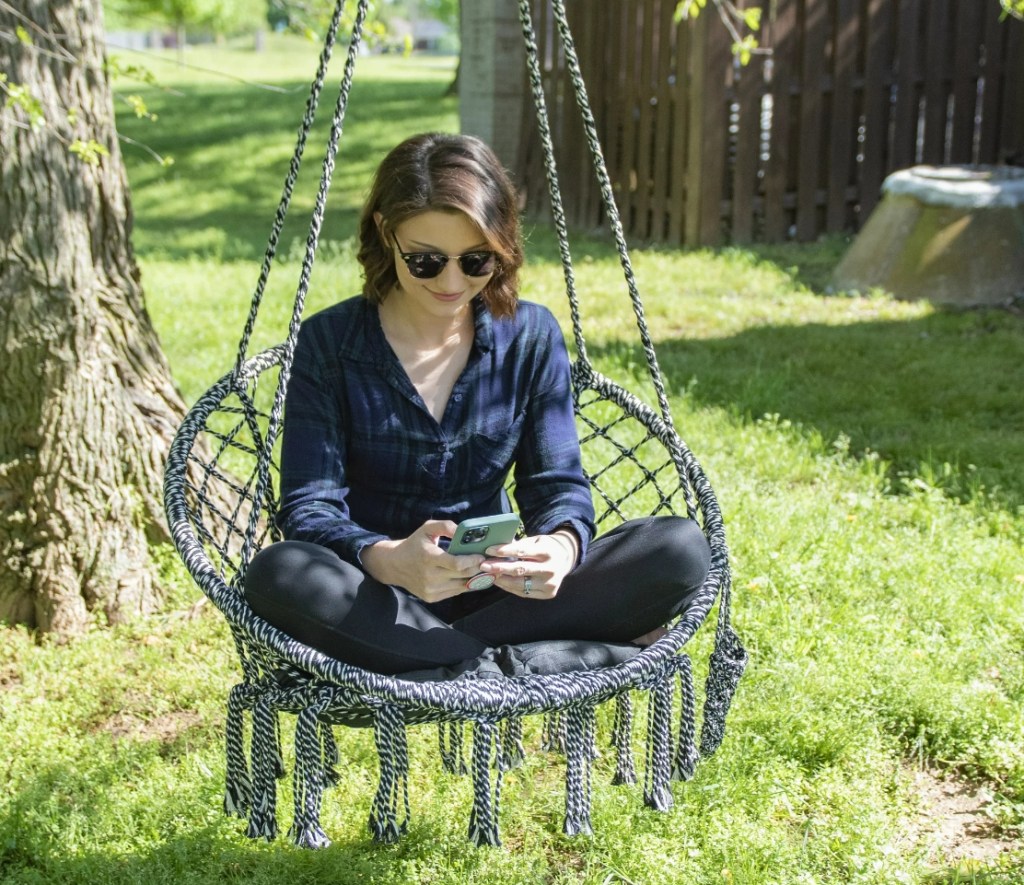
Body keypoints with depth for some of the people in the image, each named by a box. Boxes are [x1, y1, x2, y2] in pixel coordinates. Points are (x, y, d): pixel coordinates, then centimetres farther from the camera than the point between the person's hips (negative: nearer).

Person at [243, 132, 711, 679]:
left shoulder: (531, 337, 1)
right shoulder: (329, 345, -6)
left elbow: (557, 482, -1)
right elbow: (309, 508, -13)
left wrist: (562, 544, -27)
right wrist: (388, 560, -36)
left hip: (494, 591, 2)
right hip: (377, 605, -2)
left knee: (681, 549, -20)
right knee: (279, 575, -37)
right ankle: (501, 666, -30)